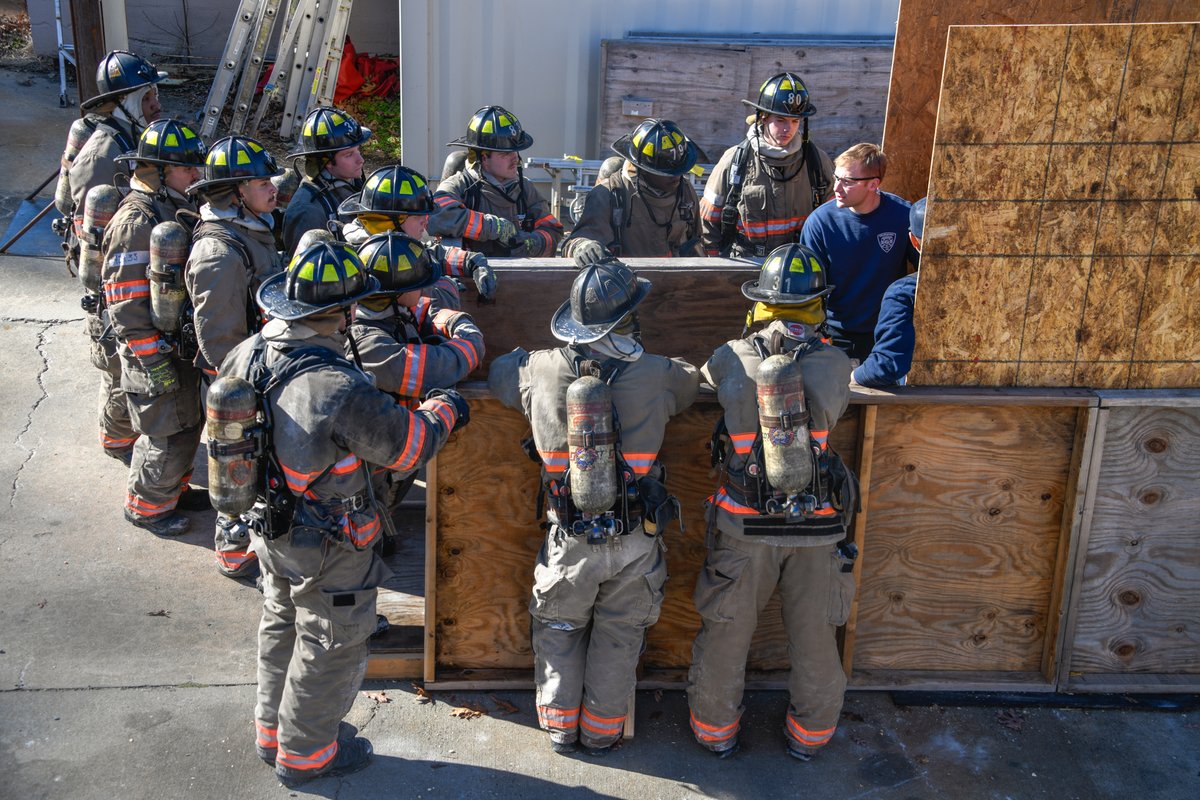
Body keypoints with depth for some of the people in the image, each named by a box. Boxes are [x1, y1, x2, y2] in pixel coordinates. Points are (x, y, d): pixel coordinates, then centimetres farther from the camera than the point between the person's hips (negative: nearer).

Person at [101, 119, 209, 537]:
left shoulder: (177, 208, 8)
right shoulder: (136, 222, -22)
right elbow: (126, 303, -24)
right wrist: (153, 360, -23)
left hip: (185, 342, 9)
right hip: (156, 351, -9)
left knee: (189, 423, 20)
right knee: (167, 433, 3)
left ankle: (173, 488, 40)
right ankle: (146, 506, 22)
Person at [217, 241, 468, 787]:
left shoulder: (248, 355, -11)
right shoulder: (340, 389, -35)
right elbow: (408, 445, -23)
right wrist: (443, 411, -4)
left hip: (270, 530, 8)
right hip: (327, 549, -8)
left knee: (281, 628, 27)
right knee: (329, 647, 14)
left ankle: (273, 731, 46)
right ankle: (304, 754, 32)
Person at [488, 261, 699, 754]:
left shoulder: (541, 372, -12)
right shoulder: (657, 376, -14)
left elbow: (497, 371, 10)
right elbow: (691, 382, 9)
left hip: (569, 541, 1)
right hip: (635, 541, 0)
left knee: (559, 631, 23)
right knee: (618, 638, 19)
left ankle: (560, 727, 34)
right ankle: (602, 731, 32)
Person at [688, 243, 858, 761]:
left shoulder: (729, 361, -10)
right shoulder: (835, 365, -10)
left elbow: (704, 383, 11)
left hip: (745, 525, 0)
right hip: (817, 524, 1)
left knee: (726, 633, 17)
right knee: (814, 637, 18)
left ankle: (716, 731, 34)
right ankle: (809, 736, 36)